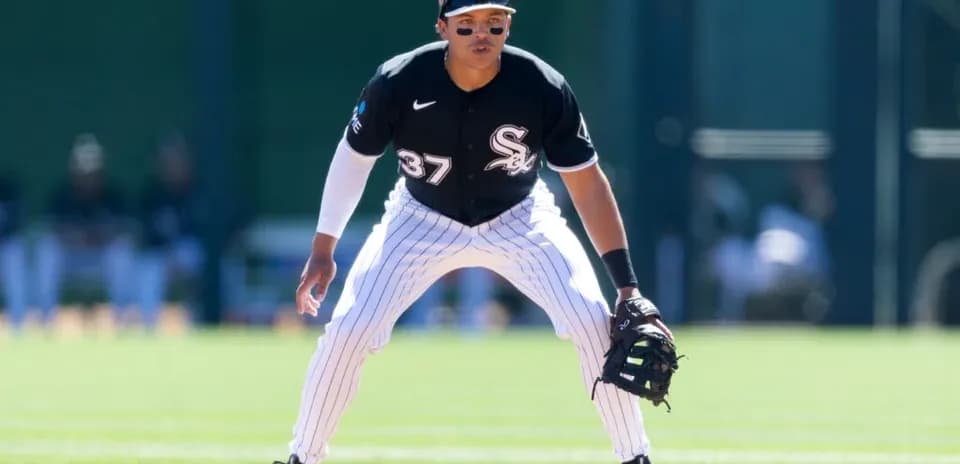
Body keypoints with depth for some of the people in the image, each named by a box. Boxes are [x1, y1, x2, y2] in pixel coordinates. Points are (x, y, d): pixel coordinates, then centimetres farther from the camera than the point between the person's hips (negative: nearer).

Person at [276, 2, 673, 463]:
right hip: (423, 219, 0)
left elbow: (588, 184, -20)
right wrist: (322, 249, -7)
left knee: (594, 323, -18)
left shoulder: (544, 89, -27)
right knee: (347, 331, -13)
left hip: (519, 220, 0)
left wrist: (628, 288, -23)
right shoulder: (398, 83, -26)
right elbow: (353, 158, -8)